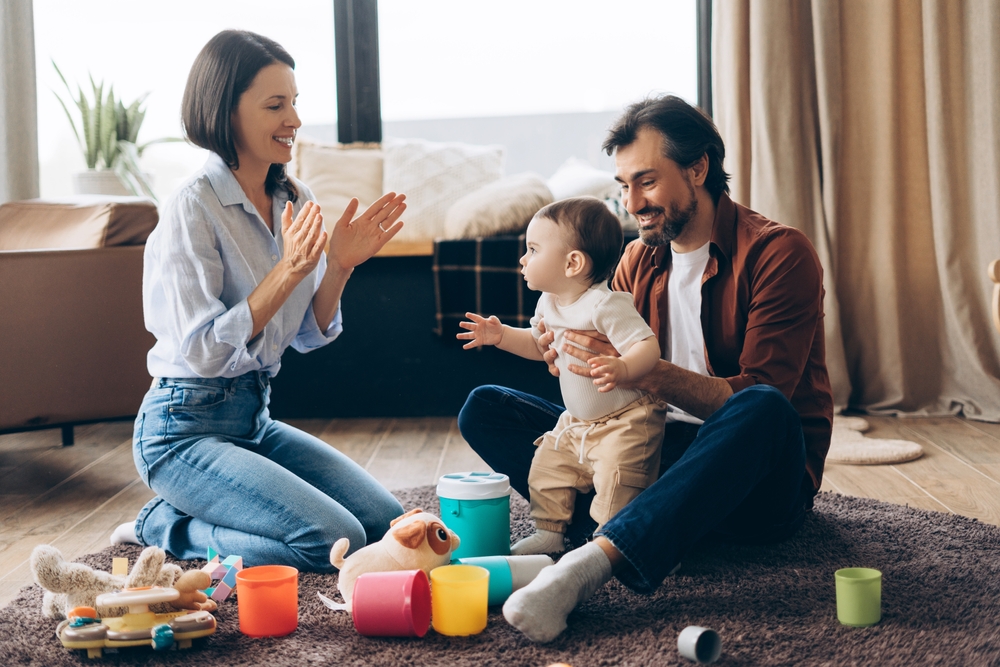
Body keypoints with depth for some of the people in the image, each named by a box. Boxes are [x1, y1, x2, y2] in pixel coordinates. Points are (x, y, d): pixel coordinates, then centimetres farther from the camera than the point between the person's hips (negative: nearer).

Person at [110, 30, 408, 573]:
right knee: (336, 541, -20)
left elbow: (309, 336, 9)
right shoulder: (193, 208, -17)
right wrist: (287, 269, -26)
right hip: (185, 429, -8)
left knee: (387, 522, 0)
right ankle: (164, 526, 1)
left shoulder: (294, 199, 5)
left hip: (255, 417, 8)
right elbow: (204, 351, -21)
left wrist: (340, 265, -9)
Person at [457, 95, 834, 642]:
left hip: (757, 483, -5)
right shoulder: (639, 259, 12)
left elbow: (761, 394, -20)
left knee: (762, 410, -42)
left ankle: (593, 560, -47)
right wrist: (572, 353, -14)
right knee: (484, 409, -5)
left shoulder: (778, 253, -8)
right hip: (654, 453, 6)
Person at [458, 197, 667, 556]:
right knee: (546, 466, 10)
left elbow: (648, 346, -32)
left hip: (626, 419, -9)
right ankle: (549, 533, 25)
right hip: (577, 421, 9)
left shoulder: (606, 305, -24)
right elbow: (538, 345, 22)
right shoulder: (549, 304, 4)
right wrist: (501, 336, 6)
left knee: (615, 479, -19)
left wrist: (622, 369, -52)